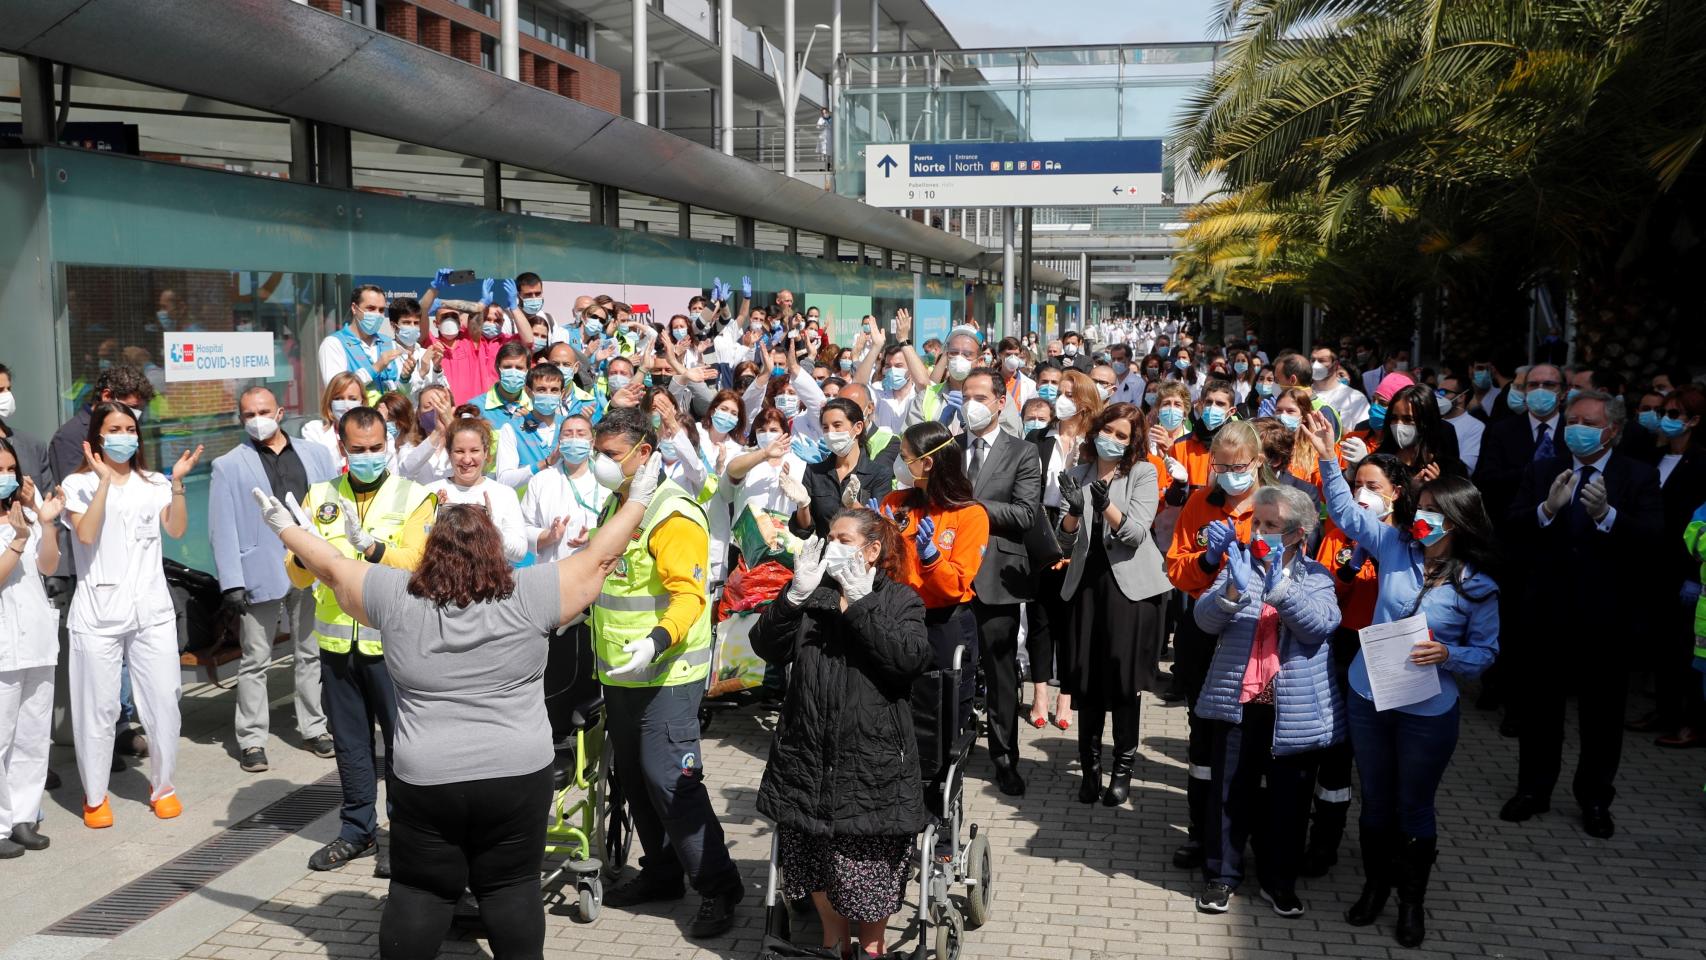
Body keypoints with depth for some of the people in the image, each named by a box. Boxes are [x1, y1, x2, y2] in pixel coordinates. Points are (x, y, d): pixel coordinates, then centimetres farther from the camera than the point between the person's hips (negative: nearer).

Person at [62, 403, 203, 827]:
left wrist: (177, 482, -14)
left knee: (163, 703, 2)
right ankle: (95, 796, 17)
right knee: (97, 708, 2)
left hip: (151, 611, 2)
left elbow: (177, 529, -3)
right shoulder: (78, 484, 2)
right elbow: (86, 534, -14)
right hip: (98, 613, -2)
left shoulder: (153, 484, 11)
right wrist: (104, 480, -17)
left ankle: (162, 784, 19)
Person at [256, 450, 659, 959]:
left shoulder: (397, 597, -4)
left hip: (423, 781, 1)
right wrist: (637, 501, 12)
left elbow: (334, 567, 10)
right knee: (511, 888, 10)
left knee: (419, 891, 12)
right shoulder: (527, 597, -8)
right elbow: (597, 559, 0)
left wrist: (286, 528, 26)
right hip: (516, 777, -1)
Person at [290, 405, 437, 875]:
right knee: (350, 741, 14)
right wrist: (303, 553, -18)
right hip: (336, 640, 4)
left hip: (391, 640, -4)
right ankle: (357, 830, 28)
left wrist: (372, 547, -34)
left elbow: (413, 562, -17)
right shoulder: (321, 497, 8)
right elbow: (297, 575, 3)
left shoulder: (413, 497, -2)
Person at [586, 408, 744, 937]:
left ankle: (717, 887, -1)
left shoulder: (672, 514, -17)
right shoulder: (615, 506, 13)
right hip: (620, 673, 9)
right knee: (634, 776, 16)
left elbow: (688, 594, -27)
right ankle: (660, 873, 30)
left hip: (666, 674, -9)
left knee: (669, 779, -11)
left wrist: (657, 640, -40)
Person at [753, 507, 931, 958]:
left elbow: (911, 658, -16)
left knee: (867, 865, 1)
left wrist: (858, 601, -19)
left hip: (870, 762, -3)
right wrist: (795, 594, -17)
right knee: (811, 858, 12)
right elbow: (768, 648, -2)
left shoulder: (900, 599, 3)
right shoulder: (813, 594, 11)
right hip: (808, 756, 4)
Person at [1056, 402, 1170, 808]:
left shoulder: (1143, 473, -2)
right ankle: (1090, 764, 15)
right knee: (1086, 673, 4)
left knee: (1124, 675, -2)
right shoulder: (1079, 473, 8)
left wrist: (1106, 504, -29)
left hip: (1130, 582, -3)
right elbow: (1066, 531, 0)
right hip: (1088, 579, 3)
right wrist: (1073, 511, -22)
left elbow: (1136, 532, -13)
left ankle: (1123, 767, 10)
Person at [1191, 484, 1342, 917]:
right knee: (1230, 792, 5)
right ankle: (1221, 875, 19)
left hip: (1296, 708, 0)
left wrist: (1279, 587, -27)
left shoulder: (1316, 577, 4)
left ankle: (1280, 880, 25)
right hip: (1240, 701, 0)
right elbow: (1206, 619, -7)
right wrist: (1234, 587, -25)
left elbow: (1321, 624, -15)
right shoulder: (1239, 564, 5)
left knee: (1289, 798, 10)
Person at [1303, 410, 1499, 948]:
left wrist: (1448, 654, -24)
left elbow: (1486, 653, -4)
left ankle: (1413, 900, 30)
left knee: (1414, 808, 11)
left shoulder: (1478, 587, -11)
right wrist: (1329, 459, -9)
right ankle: (1375, 884, 36)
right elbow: (1346, 512, 2)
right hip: (1368, 697, 3)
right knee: (1375, 800, 17)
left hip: (1428, 712, -3)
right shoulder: (1395, 546, -3)